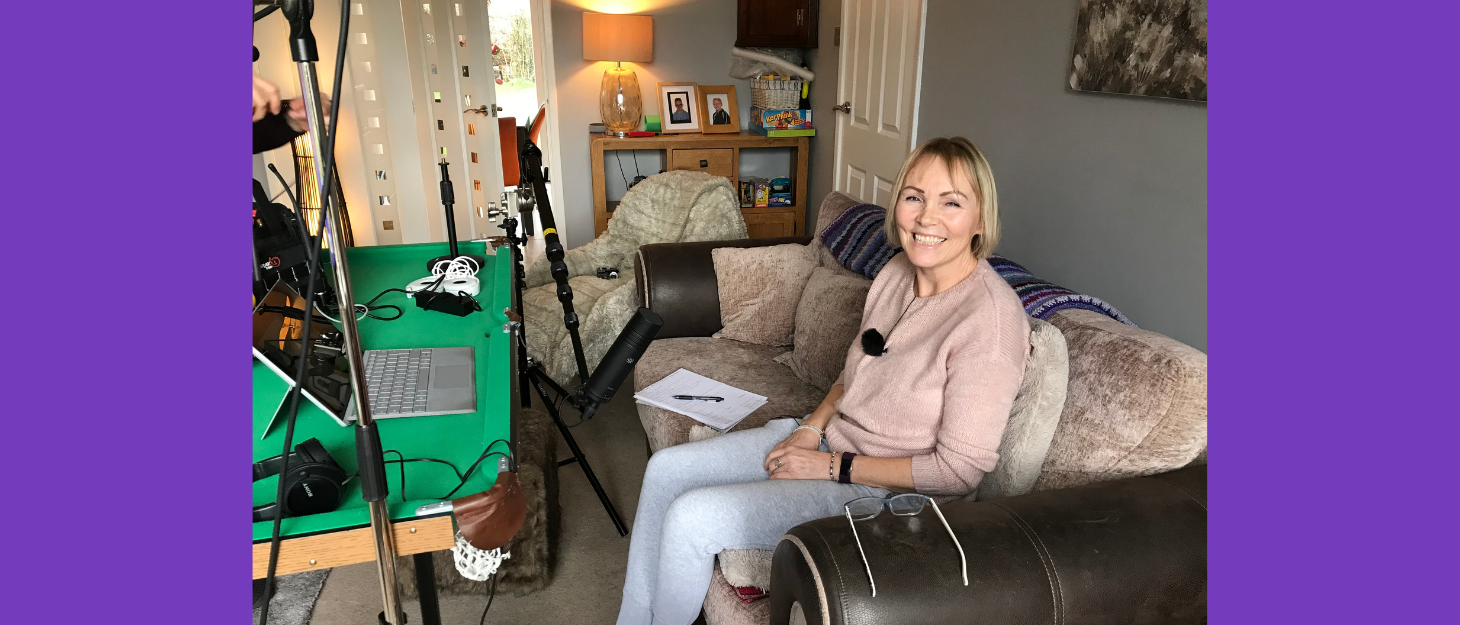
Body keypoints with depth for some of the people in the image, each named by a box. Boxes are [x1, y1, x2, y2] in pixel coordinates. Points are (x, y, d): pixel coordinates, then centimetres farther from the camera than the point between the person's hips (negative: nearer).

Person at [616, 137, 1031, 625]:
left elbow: (960, 470, -21)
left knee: (690, 518, -18)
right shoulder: (898, 272, 0)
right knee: (666, 469, 3)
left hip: (886, 491, -8)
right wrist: (812, 428, -3)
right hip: (831, 437, 8)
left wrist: (834, 466, -18)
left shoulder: (991, 318, -24)